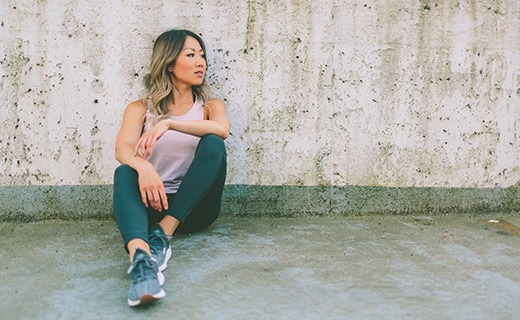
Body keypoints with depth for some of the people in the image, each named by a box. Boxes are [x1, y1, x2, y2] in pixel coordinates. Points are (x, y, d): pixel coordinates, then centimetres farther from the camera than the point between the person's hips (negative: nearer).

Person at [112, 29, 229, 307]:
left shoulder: (210, 106, 14)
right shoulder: (140, 109, 10)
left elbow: (222, 129, -12)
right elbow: (123, 149, -11)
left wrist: (168, 123, -24)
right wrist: (143, 167, -34)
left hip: (193, 208, 1)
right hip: (152, 203, 0)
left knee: (212, 144, -23)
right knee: (125, 172, -31)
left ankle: (164, 232, -33)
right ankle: (140, 257, -60)